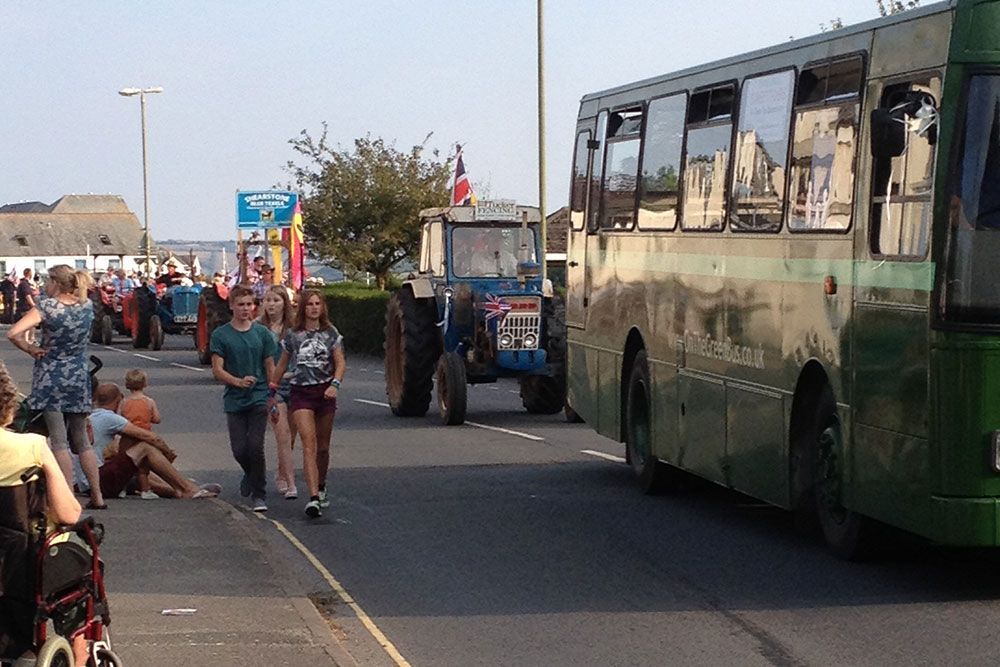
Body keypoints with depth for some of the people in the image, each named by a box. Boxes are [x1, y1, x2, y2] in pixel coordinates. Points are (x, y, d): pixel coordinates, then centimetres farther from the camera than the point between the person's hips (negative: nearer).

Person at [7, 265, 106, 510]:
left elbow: (13, 333, -22)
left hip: (50, 378, -5)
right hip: (79, 378, 5)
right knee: (81, 440, 16)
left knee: (59, 441, -4)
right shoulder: (87, 306, -1)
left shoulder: (47, 307, -15)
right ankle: (97, 496, 16)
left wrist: (31, 349, -8)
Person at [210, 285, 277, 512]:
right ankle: (251, 474, 33)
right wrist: (239, 382, -21)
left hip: (259, 399, 0)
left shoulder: (262, 333, 4)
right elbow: (217, 370, -5)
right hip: (234, 400, 0)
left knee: (255, 446, -11)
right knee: (239, 450, 0)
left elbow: (270, 368, 9)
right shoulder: (220, 335, -1)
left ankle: (259, 495, 0)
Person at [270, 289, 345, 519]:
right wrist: (271, 390, 15)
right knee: (309, 445, -15)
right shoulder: (292, 336, 4)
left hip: (325, 392, 2)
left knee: (323, 446, 12)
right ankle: (313, 499, -24)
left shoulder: (330, 334, 5)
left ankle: (321, 488, 35)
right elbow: (281, 366, 14)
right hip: (301, 394, -2)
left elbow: (340, 363, 3)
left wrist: (335, 384, -13)